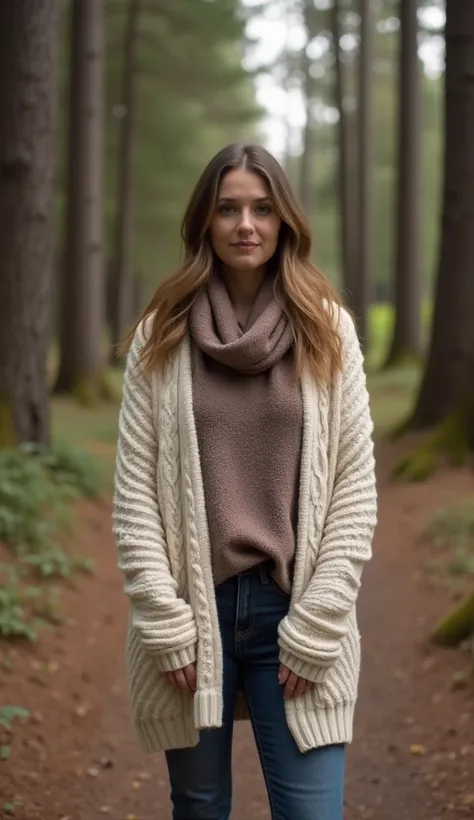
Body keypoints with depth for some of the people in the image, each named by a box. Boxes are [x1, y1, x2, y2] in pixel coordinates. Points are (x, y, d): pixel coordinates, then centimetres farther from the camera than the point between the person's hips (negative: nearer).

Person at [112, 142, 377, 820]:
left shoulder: (327, 331, 2)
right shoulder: (162, 336, 3)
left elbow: (356, 487, -1)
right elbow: (135, 488, 0)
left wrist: (317, 626, -7)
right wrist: (165, 621, -8)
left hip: (294, 612, -1)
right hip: (193, 610, 1)